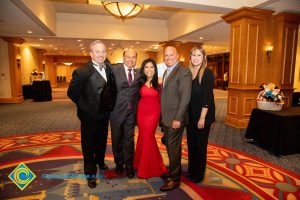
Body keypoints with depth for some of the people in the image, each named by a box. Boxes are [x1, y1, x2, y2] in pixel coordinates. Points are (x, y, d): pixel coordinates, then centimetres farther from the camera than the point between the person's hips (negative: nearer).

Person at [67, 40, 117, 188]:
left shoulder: (109, 69, -2)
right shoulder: (82, 72, -20)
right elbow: (72, 92, -18)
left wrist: (111, 104, 2)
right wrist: (85, 107, -15)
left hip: (104, 114, 6)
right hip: (89, 116, -5)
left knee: (102, 141, 24)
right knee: (89, 145, 13)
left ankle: (100, 162, 51)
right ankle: (90, 172, 34)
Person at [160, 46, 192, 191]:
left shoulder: (184, 72, -13)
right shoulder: (166, 72, 15)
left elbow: (185, 98, -19)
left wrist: (178, 119, -22)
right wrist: (163, 116, 12)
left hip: (175, 119, -8)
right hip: (166, 118, 8)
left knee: (174, 148, 2)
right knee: (169, 146, 18)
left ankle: (175, 179, 20)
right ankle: (174, 171, 37)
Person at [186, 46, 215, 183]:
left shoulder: (207, 73, -10)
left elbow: (207, 97, -15)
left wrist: (202, 117, -18)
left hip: (202, 115, -6)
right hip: (190, 115, 6)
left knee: (200, 145, 7)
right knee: (191, 143, 15)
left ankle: (198, 174, 25)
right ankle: (191, 169, 34)